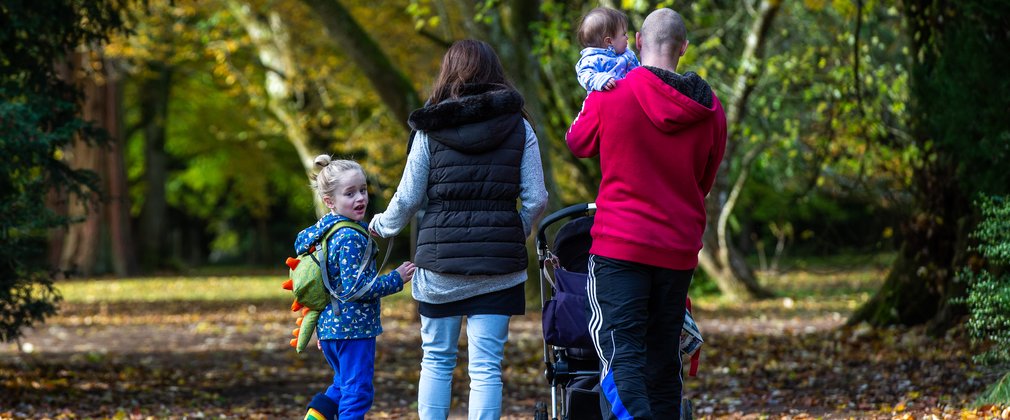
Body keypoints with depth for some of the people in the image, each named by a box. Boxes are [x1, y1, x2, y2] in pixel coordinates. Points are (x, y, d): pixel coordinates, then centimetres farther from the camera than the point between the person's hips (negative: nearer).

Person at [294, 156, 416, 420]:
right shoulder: (351, 238, -19)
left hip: (329, 328, 9)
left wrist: (321, 329, 26)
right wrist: (396, 279, -14)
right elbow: (355, 287, -24)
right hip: (354, 328, -9)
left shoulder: (322, 231, 10)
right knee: (358, 391, -1)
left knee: (344, 386, 24)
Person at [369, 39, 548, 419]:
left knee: (436, 361, 13)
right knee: (486, 367, 0)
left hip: (440, 259, 0)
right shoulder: (518, 127, 2)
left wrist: (382, 226, 22)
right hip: (498, 263, 0)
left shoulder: (430, 129, -1)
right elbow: (536, 199, -1)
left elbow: (407, 199, 2)